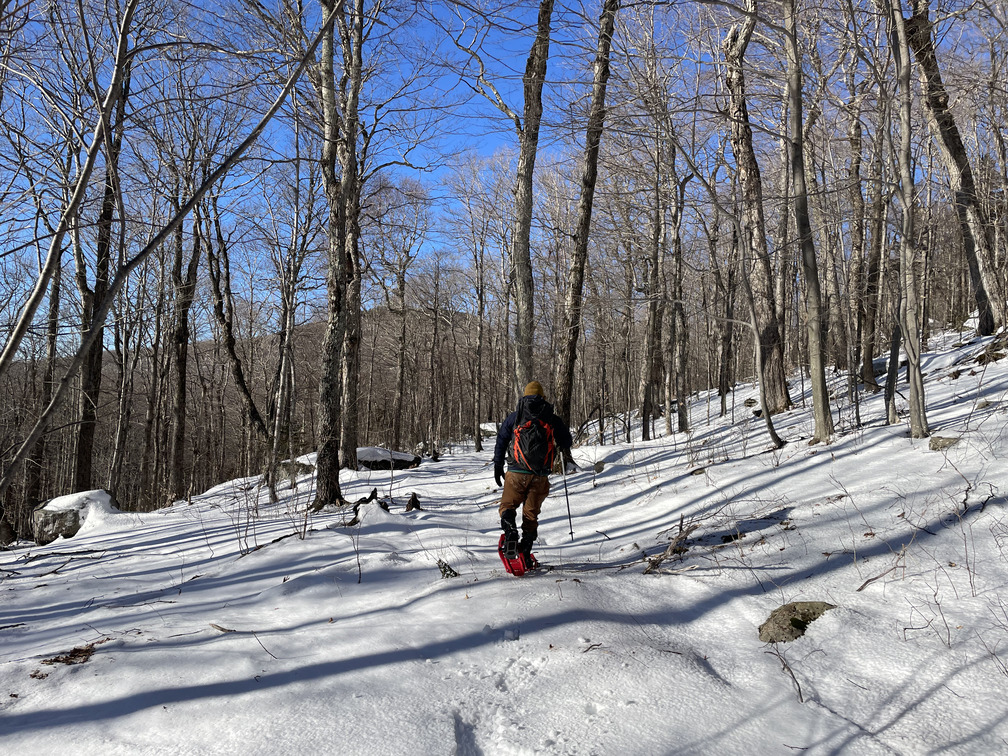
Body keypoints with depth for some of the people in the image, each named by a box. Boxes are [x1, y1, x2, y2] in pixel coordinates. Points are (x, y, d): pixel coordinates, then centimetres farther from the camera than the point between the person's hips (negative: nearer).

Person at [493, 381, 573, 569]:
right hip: (540, 476, 1)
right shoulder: (552, 419, 7)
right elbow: (568, 442, 12)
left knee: (507, 506, 13)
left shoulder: (514, 417, 6)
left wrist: (498, 466, 11)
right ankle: (525, 552, 4)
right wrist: (557, 446, 33)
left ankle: (510, 533, -17)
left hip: (516, 473, -1)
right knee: (531, 513, 13)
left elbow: (501, 442, 5)